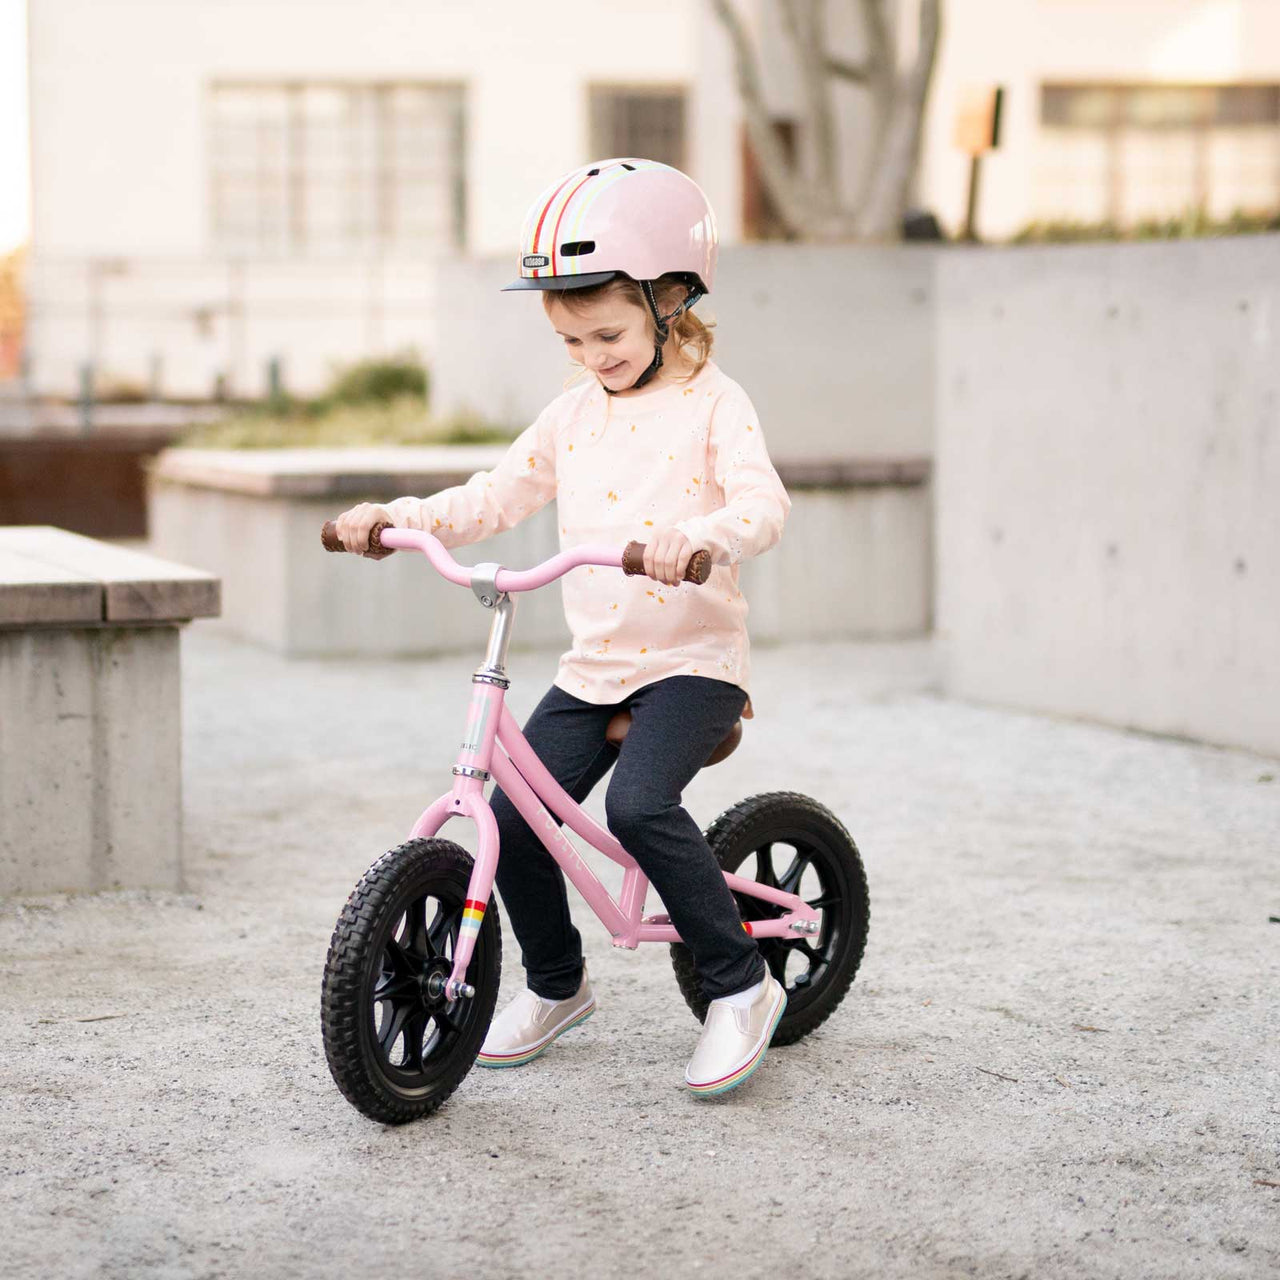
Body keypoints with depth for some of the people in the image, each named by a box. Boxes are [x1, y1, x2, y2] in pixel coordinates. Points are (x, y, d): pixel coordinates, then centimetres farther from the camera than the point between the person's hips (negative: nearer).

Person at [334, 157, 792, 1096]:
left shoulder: (712, 403, -6)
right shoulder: (574, 412, 12)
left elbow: (764, 505, -22)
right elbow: (498, 496, 13)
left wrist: (698, 533, -44)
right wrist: (398, 516, -2)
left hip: (693, 659, -6)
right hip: (593, 667, 6)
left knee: (639, 805, -29)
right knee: (514, 821, -4)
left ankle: (742, 985, -12)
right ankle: (556, 986, 22)